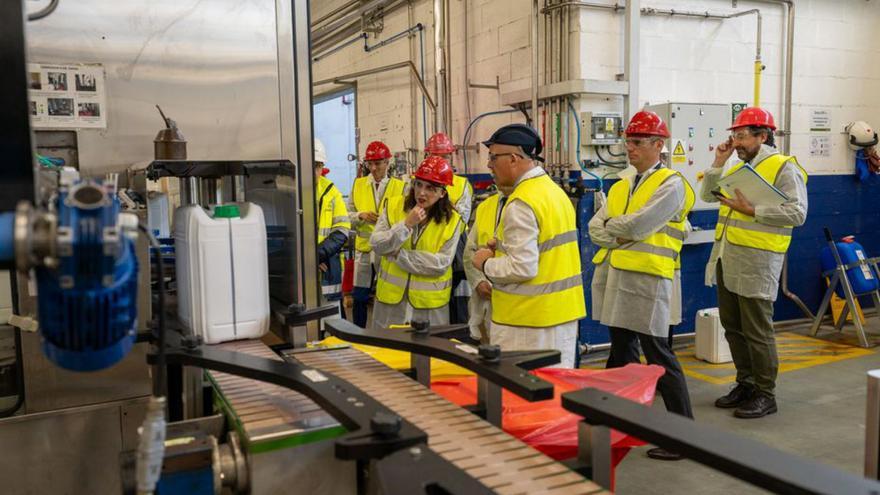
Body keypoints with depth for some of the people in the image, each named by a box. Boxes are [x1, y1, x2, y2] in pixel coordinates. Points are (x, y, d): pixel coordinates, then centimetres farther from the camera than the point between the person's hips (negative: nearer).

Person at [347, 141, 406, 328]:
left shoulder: (400, 186, 0)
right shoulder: (358, 184, 6)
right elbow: (348, 215, 6)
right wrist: (361, 215, -14)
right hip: (364, 249, 2)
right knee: (359, 297, 8)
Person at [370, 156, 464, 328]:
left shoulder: (451, 220, -6)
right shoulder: (393, 206, -1)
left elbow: (441, 264, -14)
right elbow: (376, 245, -8)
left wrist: (398, 254, -14)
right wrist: (406, 224, -20)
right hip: (391, 296, 2)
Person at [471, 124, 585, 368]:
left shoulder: (521, 204, -19)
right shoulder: (556, 191, 10)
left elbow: (522, 268, -23)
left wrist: (486, 263, -7)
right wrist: (504, 248, 11)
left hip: (529, 321, -9)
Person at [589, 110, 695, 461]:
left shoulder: (670, 185, -6)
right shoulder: (621, 186, 16)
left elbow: (638, 225, -18)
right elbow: (595, 228, 7)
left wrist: (611, 226, 0)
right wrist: (622, 236, -10)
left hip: (647, 279, -8)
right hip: (613, 277, 8)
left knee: (658, 355, -4)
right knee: (621, 351, 17)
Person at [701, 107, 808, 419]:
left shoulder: (784, 168, -8)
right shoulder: (738, 168, 17)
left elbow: (797, 213, -16)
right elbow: (708, 195, 16)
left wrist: (751, 210, -19)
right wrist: (719, 162, 7)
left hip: (757, 263, -8)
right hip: (727, 260, 8)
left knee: (757, 331, -1)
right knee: (732, 326, 15)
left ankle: (766, 395, 12)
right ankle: (746, 384, 29)